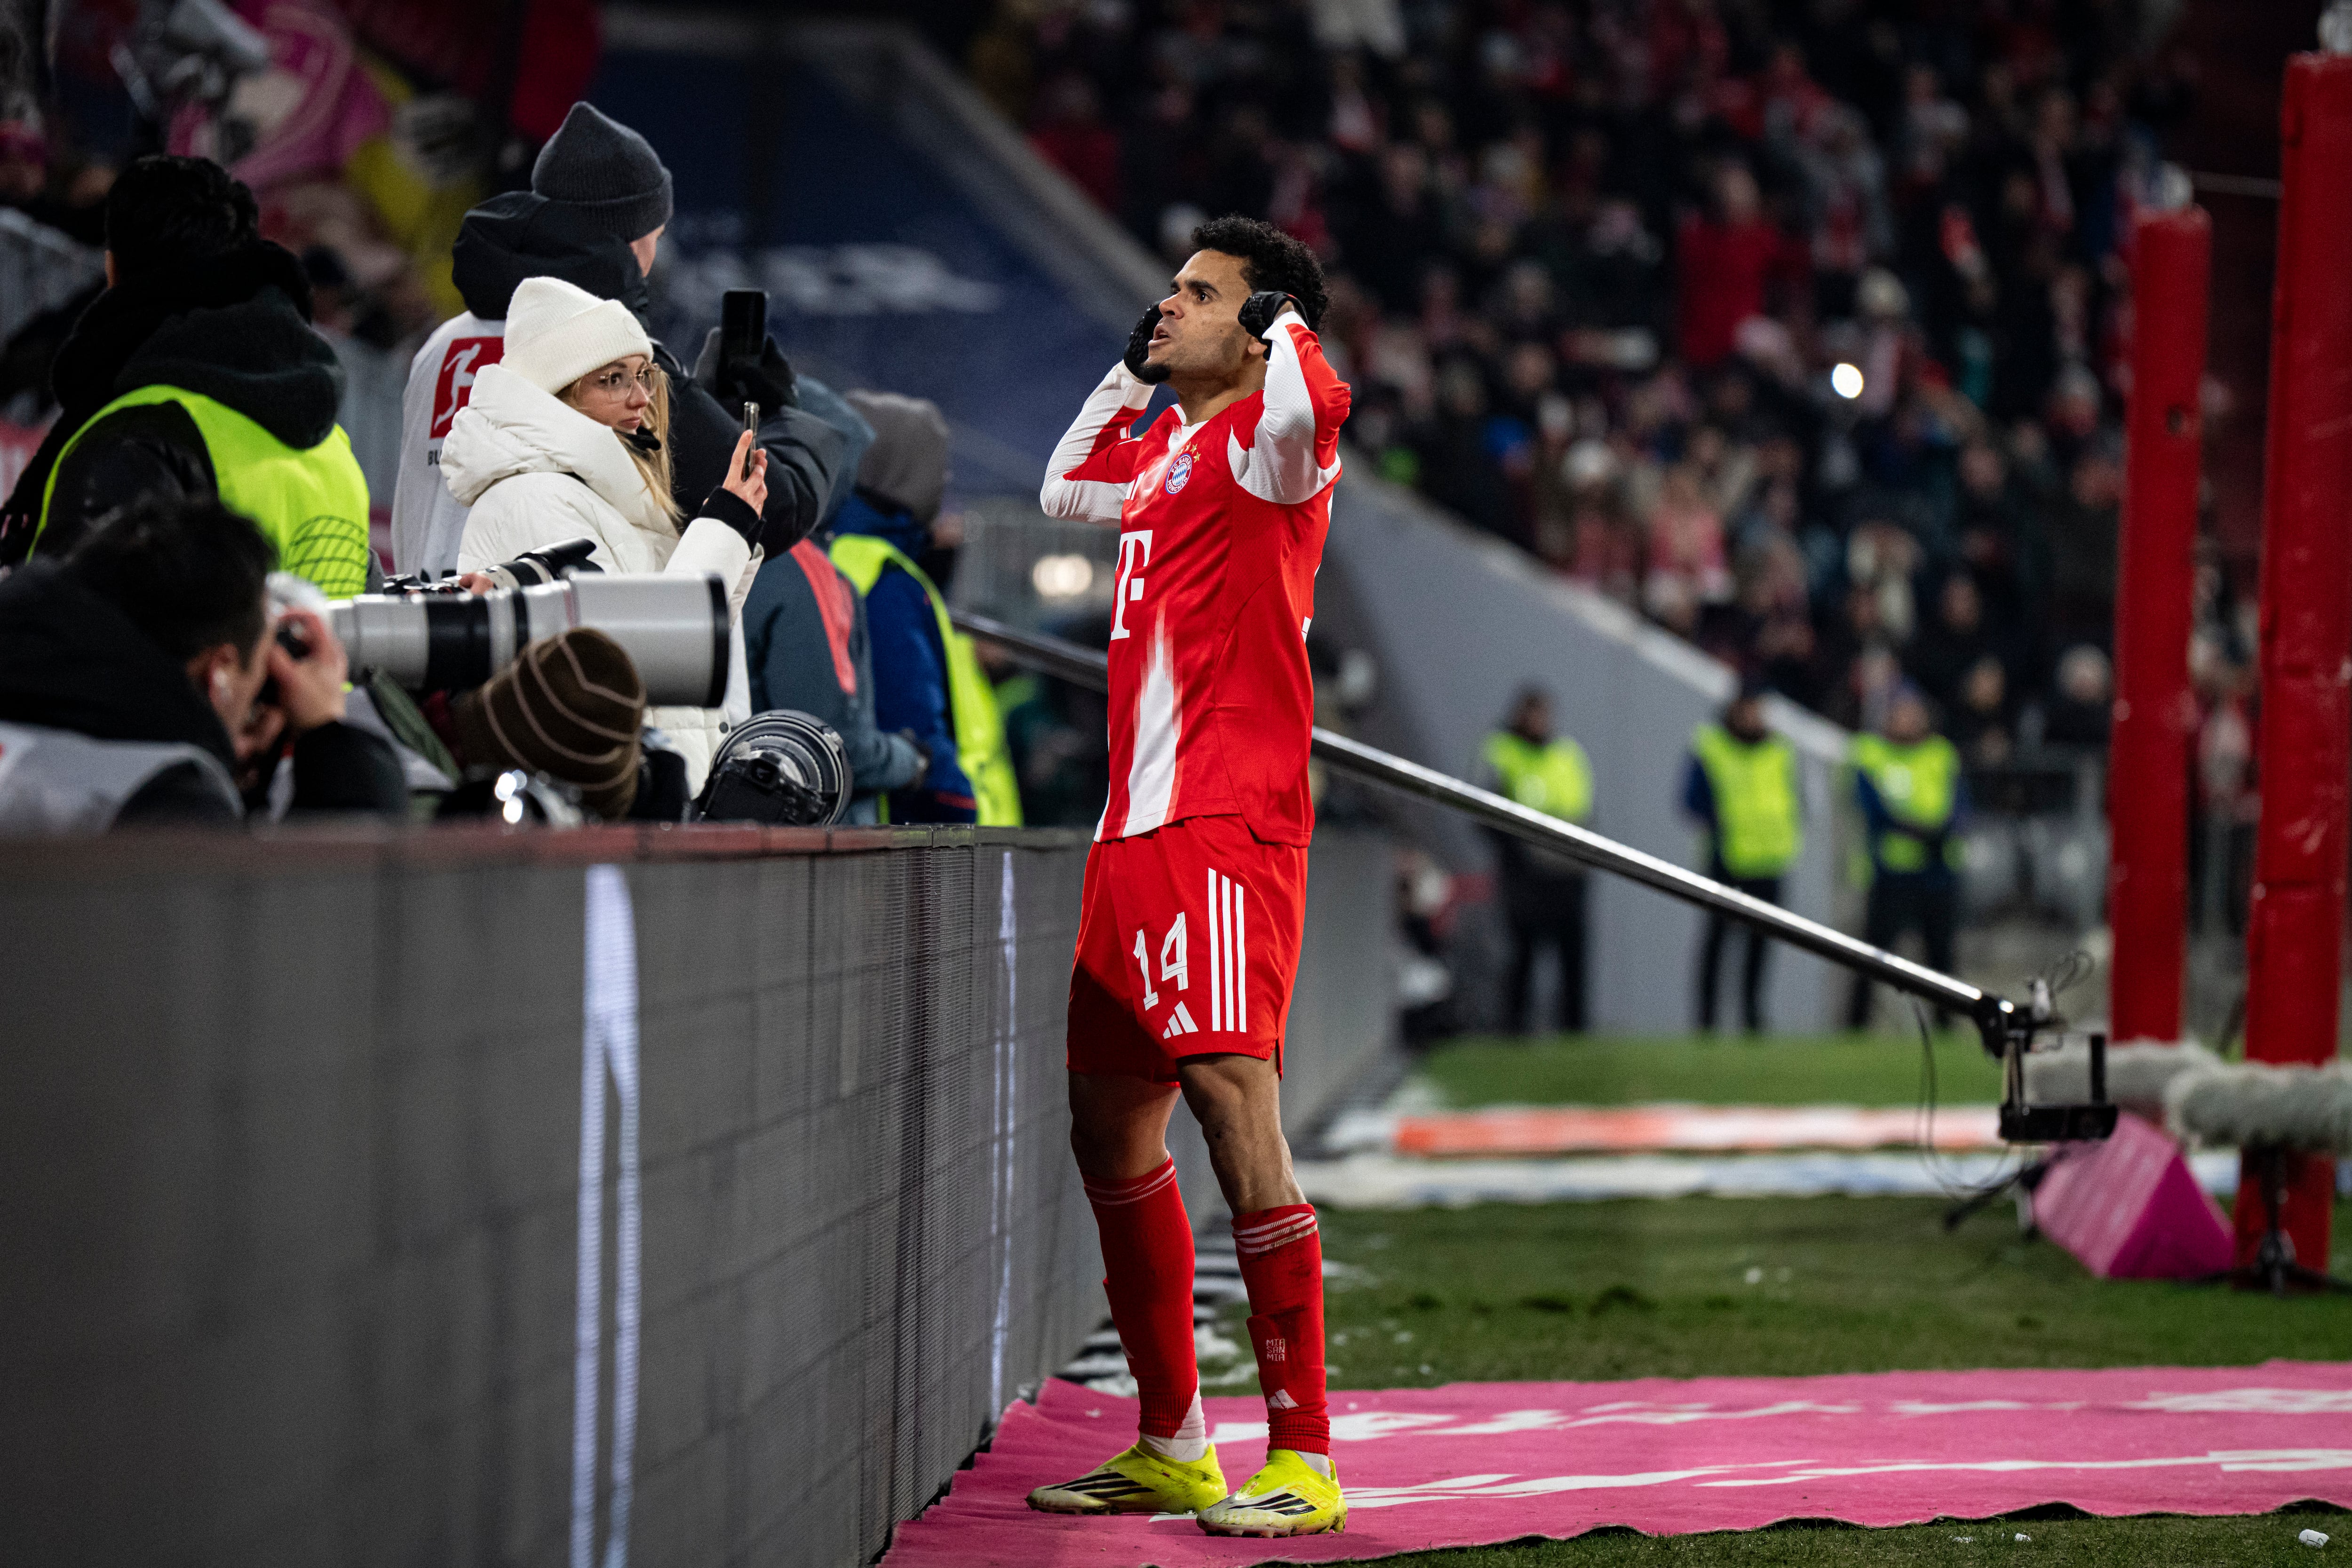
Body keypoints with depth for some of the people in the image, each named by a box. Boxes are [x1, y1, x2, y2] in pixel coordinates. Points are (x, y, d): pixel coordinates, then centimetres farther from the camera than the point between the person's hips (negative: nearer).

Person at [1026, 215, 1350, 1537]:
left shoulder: (1265, 442, -6)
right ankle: (1171, 1448, 22)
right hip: (1138, 828, 10)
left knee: (1232, 1102, -16)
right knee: (1109, 1123, 12)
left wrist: (1287, 323, -10)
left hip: (1225, 826, -10)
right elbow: (1067, 491, 41)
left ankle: (1304, 1458, -13)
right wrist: (1129, 370, 30)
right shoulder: (1163, 449, 20)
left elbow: (1314, 405, -31)